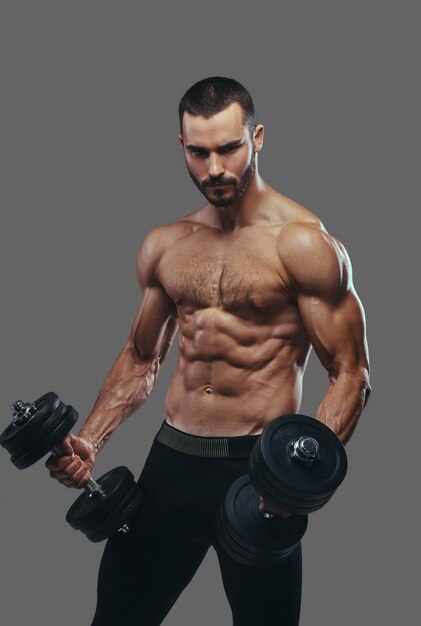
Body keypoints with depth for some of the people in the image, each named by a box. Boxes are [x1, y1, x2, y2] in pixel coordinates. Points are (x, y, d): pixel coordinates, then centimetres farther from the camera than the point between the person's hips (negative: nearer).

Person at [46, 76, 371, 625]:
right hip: (170, 461, 5)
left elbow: (350, 374, -10)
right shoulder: (164, 246, 7)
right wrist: (88, 443, 3)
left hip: (256, 468, -4)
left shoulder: (303, 243, -10)